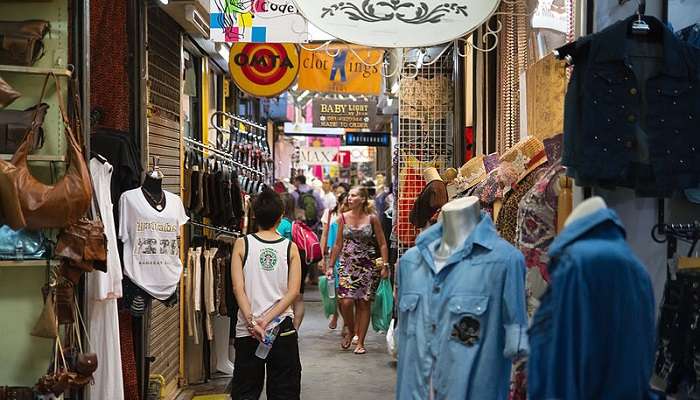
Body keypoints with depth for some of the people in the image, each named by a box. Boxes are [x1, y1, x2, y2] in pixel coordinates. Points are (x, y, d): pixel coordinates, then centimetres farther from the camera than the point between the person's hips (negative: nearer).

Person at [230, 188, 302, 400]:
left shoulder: (242, 244, -3)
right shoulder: (291, 247, -1)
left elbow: (238, 288, -11)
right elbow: (293, 291, -9)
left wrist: (252, 322, -13)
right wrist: (267, 319, -11)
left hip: (247, 330, 0)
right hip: (283, 329, 0)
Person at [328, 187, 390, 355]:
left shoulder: (372, 218, -2)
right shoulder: (343, 218, 4)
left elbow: (382, 244, 2)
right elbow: (338, 244, 11)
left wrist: (385, 265, -6)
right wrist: (330, 265, 10)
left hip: (367, 266, -1)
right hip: (347, 265, 1)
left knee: (363, 303, 1)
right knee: (346, 302, -11)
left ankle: (360, 342, 11)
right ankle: (350, 331, 17)